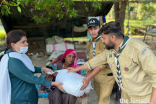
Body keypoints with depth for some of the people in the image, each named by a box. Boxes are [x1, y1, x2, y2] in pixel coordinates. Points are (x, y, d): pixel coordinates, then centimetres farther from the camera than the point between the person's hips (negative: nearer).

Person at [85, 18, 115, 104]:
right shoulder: (91, 42, 6)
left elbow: (103, 63, -27)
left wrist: (89, 78, -30)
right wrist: (88, 74, 10)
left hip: (106, 76, -7)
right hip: (96, 76, 8)